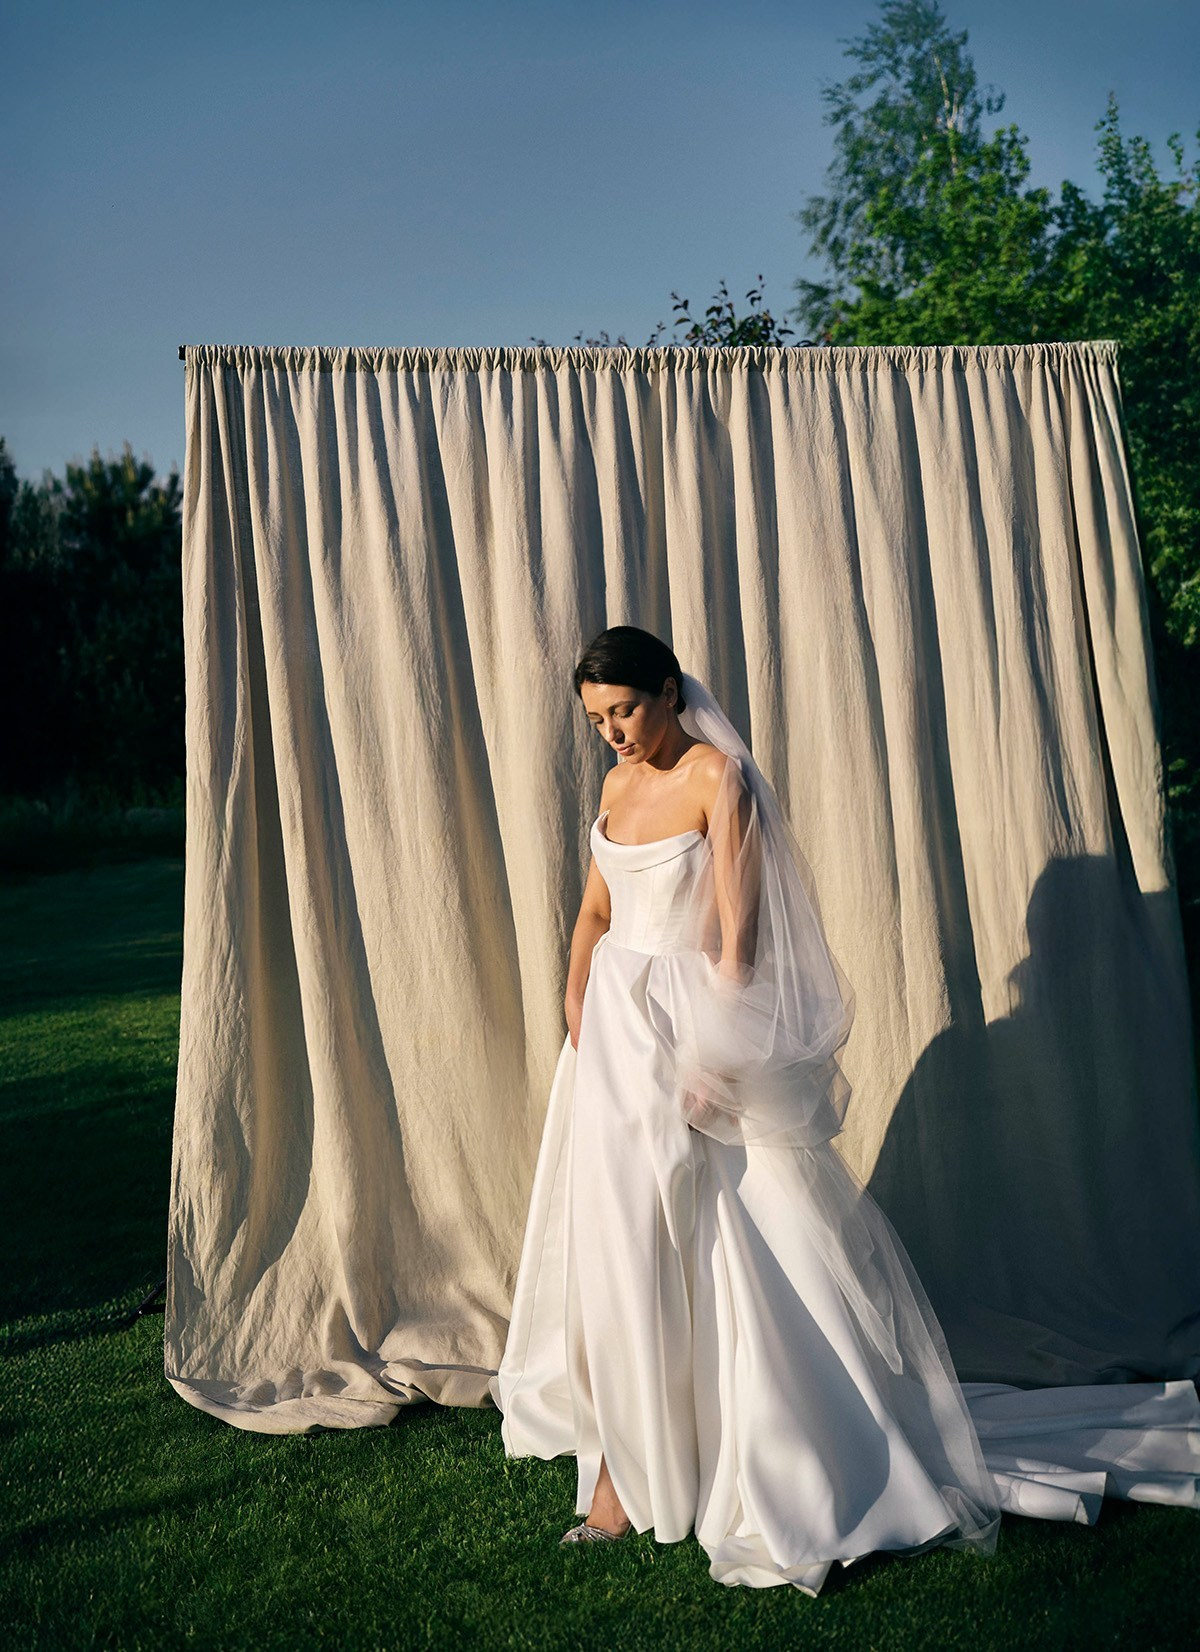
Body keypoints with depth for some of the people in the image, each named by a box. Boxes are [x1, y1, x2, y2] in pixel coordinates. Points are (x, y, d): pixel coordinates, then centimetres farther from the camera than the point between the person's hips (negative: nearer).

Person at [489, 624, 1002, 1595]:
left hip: (697, 1026, -6)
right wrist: (578, 1014, 3)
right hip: (618, 1020, 7)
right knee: (621, 1236, 9)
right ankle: (626, 1465, 21)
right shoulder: (619, 783, 9)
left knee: (737, 1240, -2)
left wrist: (709, 1055, -18)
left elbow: (737, 932, -16)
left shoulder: (716, 775, -12)